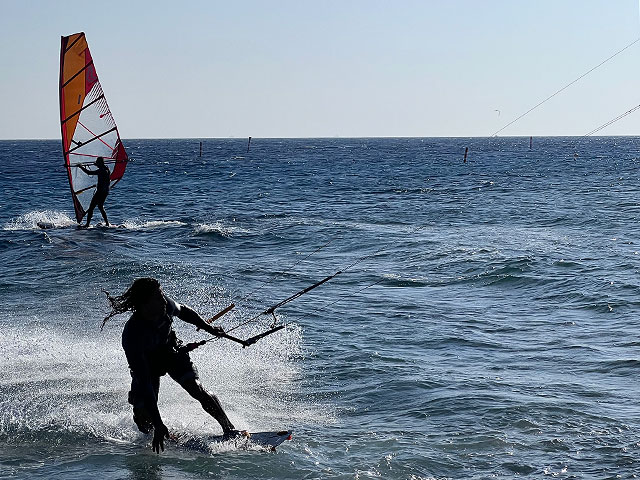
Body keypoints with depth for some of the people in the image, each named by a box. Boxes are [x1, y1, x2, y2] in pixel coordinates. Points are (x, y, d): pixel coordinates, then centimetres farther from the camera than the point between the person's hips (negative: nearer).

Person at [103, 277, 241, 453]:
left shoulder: (166, 306, -28)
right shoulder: (132, 336, -40)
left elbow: (182, 311, 1)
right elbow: (144, 383, -42)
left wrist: (208, 327, 9)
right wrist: (158, 425, -45)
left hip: (170, 349, 3)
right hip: (145, 364, -3)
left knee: (197, 389, -20)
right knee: (144, 420, -9)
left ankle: (229, 428, -9)